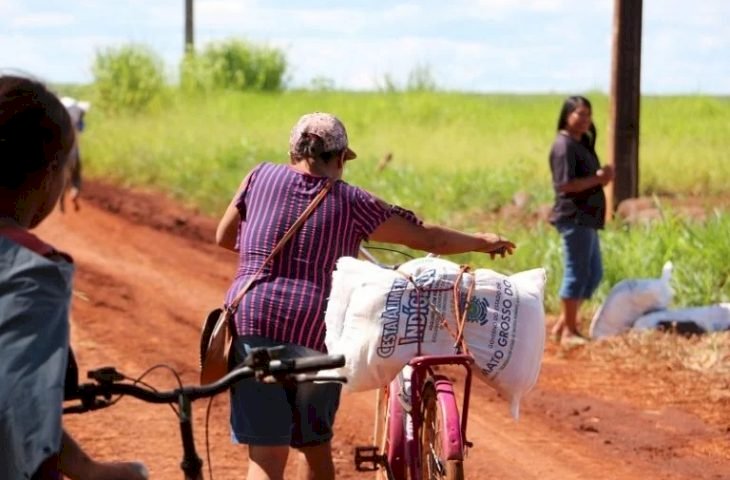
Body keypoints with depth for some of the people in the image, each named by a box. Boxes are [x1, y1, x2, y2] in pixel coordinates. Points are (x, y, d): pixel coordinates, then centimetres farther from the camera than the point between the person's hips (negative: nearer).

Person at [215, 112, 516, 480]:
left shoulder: (261, 177, 9)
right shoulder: (352, 202, 6)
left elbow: (223, 237, 20)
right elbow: (428, 238, 11)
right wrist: (482, 242, 28)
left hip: (252, 326, 0)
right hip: (317, 335, 0)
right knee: (315, 443, 22)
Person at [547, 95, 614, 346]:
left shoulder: (582, 143, 18)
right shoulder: (564, 145, -13)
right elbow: (565, 184, -20)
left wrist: (603, 176, 3)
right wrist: (598, 179, -17)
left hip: (587, 218, 10)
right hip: (574, 218, -10)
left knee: (594, 273, 14)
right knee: (576, 273, -5)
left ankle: (563, 325, 19)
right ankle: (569, 331, 3)